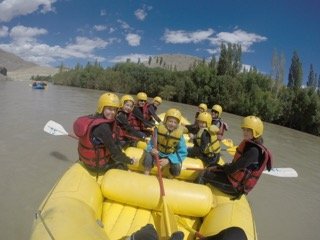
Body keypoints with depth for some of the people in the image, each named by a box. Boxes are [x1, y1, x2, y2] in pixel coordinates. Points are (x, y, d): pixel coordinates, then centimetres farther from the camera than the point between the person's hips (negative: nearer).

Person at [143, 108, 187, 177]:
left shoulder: (179, 135, -19)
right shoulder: (159, 129, -18)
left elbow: (183, 153, -18)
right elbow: (150, 143, -9)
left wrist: (168, 160, -31)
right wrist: (152, 150, -35)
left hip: (171, 155, 0)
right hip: (157, 152, 0)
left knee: (176, 168, -25)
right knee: (148, 156, -30)